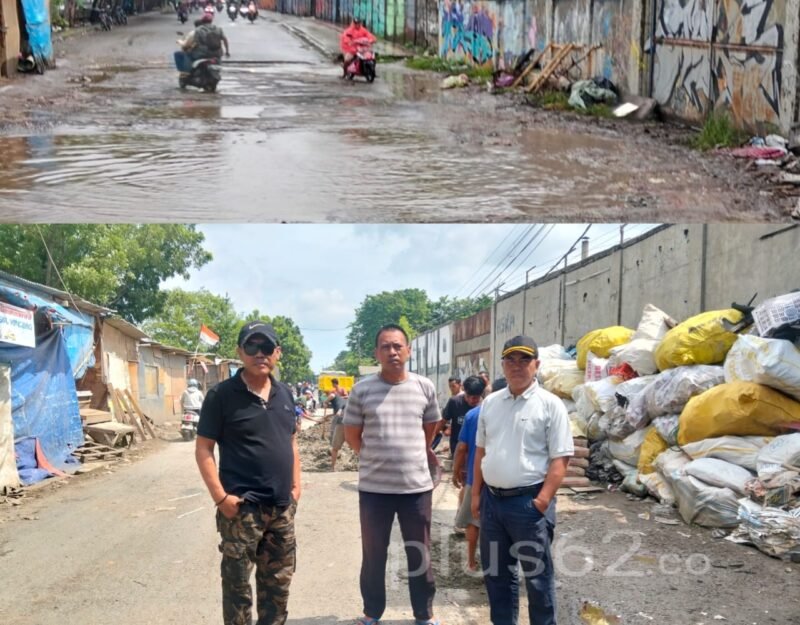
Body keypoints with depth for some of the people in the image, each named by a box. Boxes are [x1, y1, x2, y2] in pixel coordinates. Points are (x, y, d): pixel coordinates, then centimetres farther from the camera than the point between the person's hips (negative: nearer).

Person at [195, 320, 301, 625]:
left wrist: (295, 485, 10)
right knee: (238, 585, 3)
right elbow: (203, 448, -10)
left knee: (279, 581, 16)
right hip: (242, 509, -6)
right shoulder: (222, 394, -10)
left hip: (282, 508, 6)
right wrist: (220, 497, -16)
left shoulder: (284, 393, 9)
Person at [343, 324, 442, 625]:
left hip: (417, 486, 1)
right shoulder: (362, 390, -6)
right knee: (373, 555, 12)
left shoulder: (425, 387, -1)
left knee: (420, 554, 12)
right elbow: (352, 435, 5)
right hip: (374, 487, -1)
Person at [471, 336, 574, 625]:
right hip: (492, 499, 6)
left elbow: (560, 459, -11)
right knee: (495, 571, 17)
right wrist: (476, 493, 12)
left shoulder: (550, 405, -8)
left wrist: (542, 500, -18)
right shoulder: (490, 403, 9)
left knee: (537, 574, 5)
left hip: (529, 501, -6)